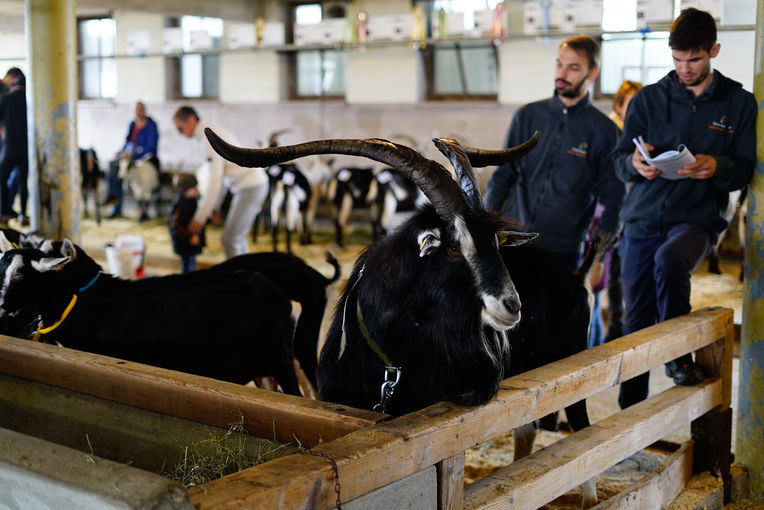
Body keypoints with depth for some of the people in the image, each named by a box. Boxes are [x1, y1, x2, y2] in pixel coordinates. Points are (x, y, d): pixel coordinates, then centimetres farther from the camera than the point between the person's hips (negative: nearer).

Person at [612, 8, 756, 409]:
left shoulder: (739, 103, 6)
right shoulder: (649, 98, 9)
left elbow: (745, 169, 2)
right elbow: (619, 160, 6)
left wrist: (717, 167, -20)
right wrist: (636, 162, -18)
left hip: (697, 218, -2)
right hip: (642, 221, 2)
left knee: (670, 258, -36)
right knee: (635, 323, 4)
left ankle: (677, 355, -15)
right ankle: (629, 412, 19)